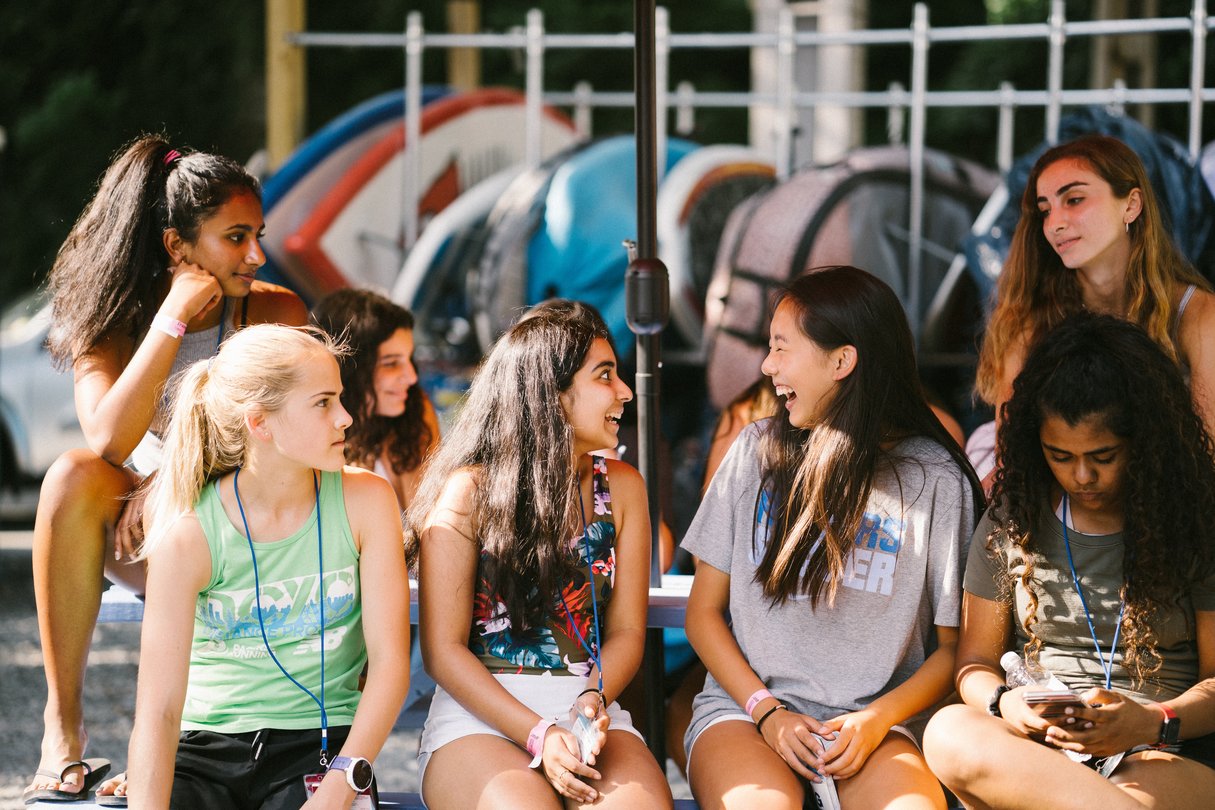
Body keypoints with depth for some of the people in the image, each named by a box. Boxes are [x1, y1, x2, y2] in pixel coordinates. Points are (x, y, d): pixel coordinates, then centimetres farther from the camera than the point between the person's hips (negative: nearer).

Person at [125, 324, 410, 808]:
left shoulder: (365, 501, -3)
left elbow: (390, 660, -6)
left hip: (320, 746, 1)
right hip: (203, 750, 0)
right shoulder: (188, 537, -9)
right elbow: (158, 710, -12)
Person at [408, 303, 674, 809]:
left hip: (591, 713, 3)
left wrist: (592, 701, -11)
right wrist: (539, 734, -15)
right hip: (478, 718, -3)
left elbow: (627, 630, 11)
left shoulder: (620, 488, 11)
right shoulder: (468, 492, -2)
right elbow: (443, 648, -5)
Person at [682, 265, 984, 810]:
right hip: (746, 704, 1)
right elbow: (704, 611, 11)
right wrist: (766, 710, -4)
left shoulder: (935, 478, 3)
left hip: (870, 719, 0)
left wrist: (877, 720, -10)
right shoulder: (757, 451, 9)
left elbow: (953, 647, 7)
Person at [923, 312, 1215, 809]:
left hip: (1168, 757, -4)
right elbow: (975, 662, 16)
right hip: (1033, 748, 5)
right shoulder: (1011, 522, 13)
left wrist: (1154, 723, -16)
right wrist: (1004, 704, -9)